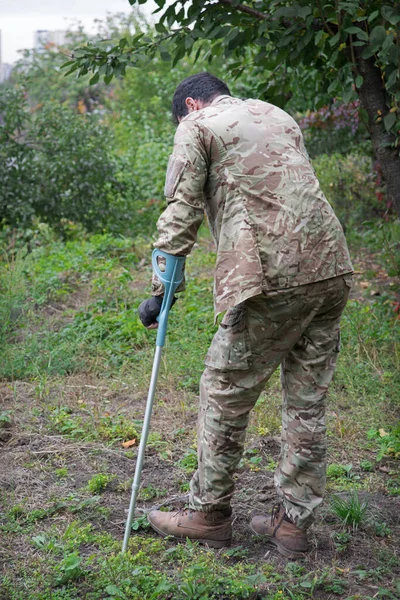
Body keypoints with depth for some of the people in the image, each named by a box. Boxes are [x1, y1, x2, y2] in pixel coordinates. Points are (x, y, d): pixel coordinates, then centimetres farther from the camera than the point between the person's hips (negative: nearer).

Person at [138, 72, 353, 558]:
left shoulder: (196, 126, 7)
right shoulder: (279, 117, 26)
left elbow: (181, 212, -2)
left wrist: (162, 288, 1)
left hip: (271, 277, -7)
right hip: (331, 267, 7)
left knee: (225, 396, 8)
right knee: (307, 400, 13)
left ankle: (208, 516, 20)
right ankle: (293, 521, 21)